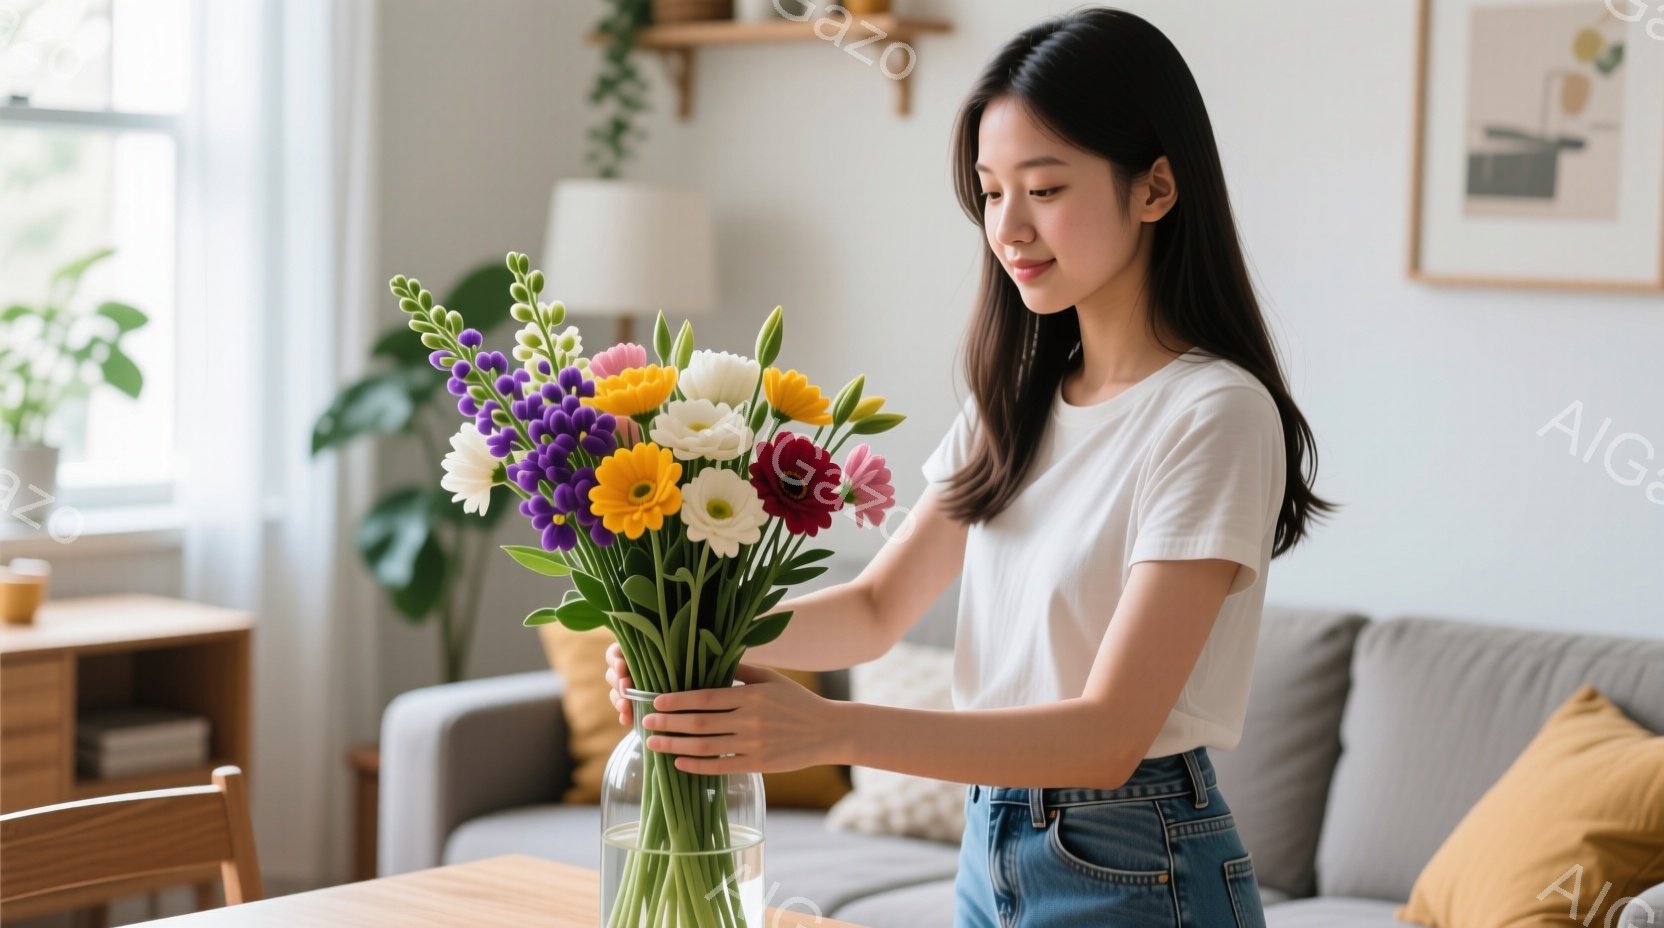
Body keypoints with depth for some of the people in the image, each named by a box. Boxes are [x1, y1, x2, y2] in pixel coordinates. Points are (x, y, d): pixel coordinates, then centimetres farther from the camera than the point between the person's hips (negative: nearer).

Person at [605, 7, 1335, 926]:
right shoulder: (1018, 398, 6)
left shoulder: (1214, 413, -18)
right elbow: (879, 605, 8)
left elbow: (1109, 734, -23)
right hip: (990, 851, 7)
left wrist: (831, 729, -32)